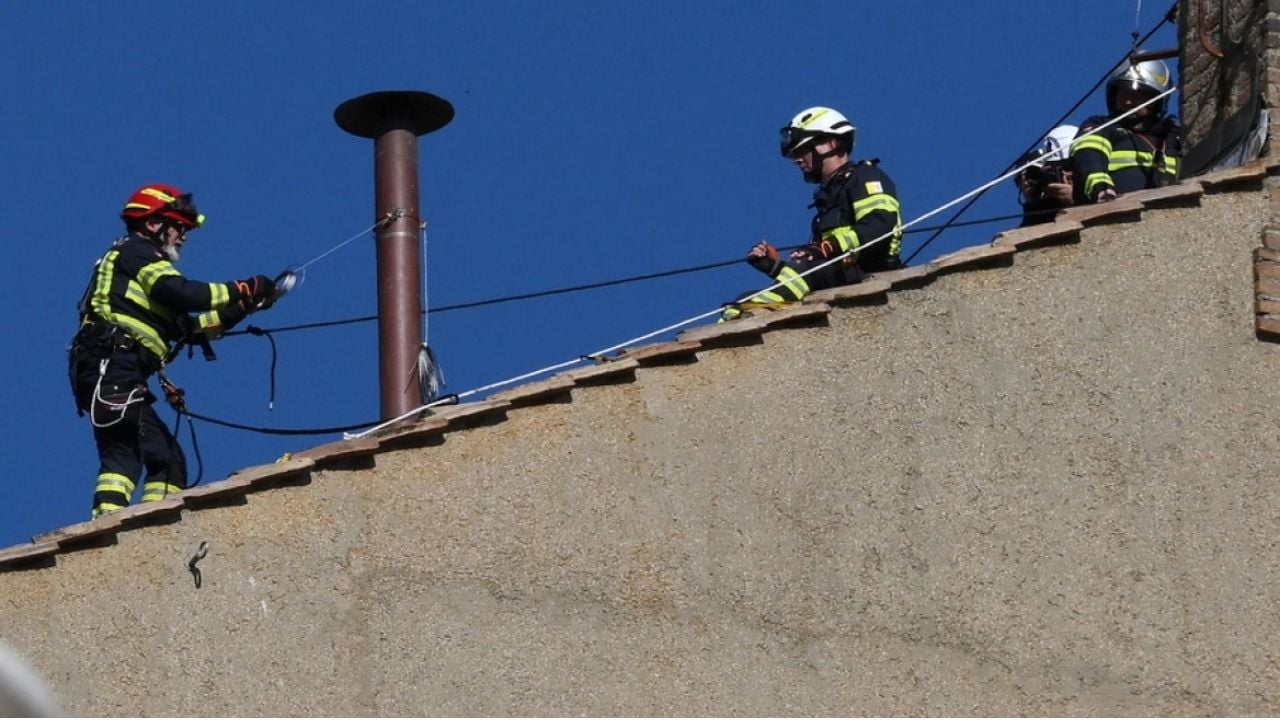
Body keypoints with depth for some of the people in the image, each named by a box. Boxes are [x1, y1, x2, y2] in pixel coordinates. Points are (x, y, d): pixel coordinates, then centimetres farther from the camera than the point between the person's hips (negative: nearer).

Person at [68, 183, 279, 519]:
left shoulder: (137, 259, 31)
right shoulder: (138, 253, 2)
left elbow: (188, 327, 28)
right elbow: (182, 294, -16)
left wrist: (241, 308, 19)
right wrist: (244, 289, -10)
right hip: (112, 368, -10)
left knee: (168, 459, 9)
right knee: (123, 452, -22)